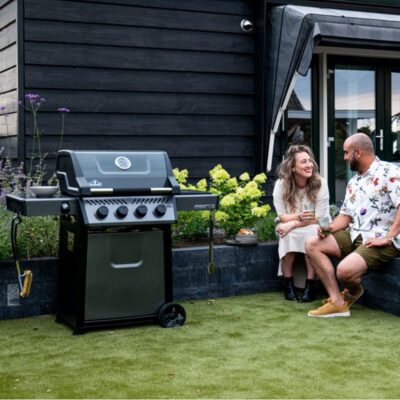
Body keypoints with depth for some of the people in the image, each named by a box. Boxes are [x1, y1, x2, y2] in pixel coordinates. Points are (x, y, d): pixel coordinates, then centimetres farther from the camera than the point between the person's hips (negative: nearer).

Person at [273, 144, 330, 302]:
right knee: (288, 236, -33)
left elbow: (319, 218, -17)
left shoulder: (320, 184, -15)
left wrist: (293, 224, -29)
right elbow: (282, 216, -11)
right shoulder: (281, 184, -12)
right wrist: (298, 217, -33)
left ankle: (310, 284, -26)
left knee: (312, 234, -34)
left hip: (314, 229, -1)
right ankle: (288, 283, -20)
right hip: (289, 228, 1)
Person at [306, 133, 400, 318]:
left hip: (382, 241, -9)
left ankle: (353, 292, 10)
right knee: (312, 245, -4)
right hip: (355, 235, 9)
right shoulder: (353, 182, 17)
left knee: (344, 270, -31)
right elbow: (345, 216, 18)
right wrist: (329, 228, -3)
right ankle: (338, 302, -8)